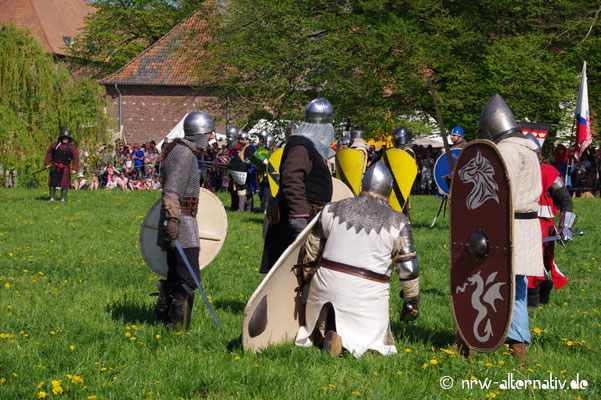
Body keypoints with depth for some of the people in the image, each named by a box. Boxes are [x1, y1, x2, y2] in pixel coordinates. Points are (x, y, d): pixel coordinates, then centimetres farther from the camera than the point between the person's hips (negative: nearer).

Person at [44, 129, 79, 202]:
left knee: (64, 183, -2)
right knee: (52, 182, 4)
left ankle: (63, 198, 9)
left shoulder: (71, 147, -3)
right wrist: (47, 163, 7)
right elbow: (49, 153, 15)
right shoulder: (55, 145, 5)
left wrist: (74, 169, -19)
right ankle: (52, 198, 13)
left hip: (65, 168, -2)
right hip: (54, 167, 2)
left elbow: (76, 158, -10)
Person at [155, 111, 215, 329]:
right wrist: (172, 219, -33)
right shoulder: (184, 154, -15)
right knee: (189, 278, -12)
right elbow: (171, 190, -25)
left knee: (176, 276, 15)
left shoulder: (185, 151, 17)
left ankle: (163, 319, 22)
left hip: (179, 222, 11)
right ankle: (177, 326, -10)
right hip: (180, 223, -11)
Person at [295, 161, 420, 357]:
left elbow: (311, 250, 13)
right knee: (378, 342, 9)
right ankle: (348, 340, -21)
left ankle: (331, 328, -6)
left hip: (327, 283, 3)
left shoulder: (333, 210, 4)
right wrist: (412, 300, 8)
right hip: (367, 293, -3)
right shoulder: (397, 222, -3)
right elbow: (408, 268, -3)